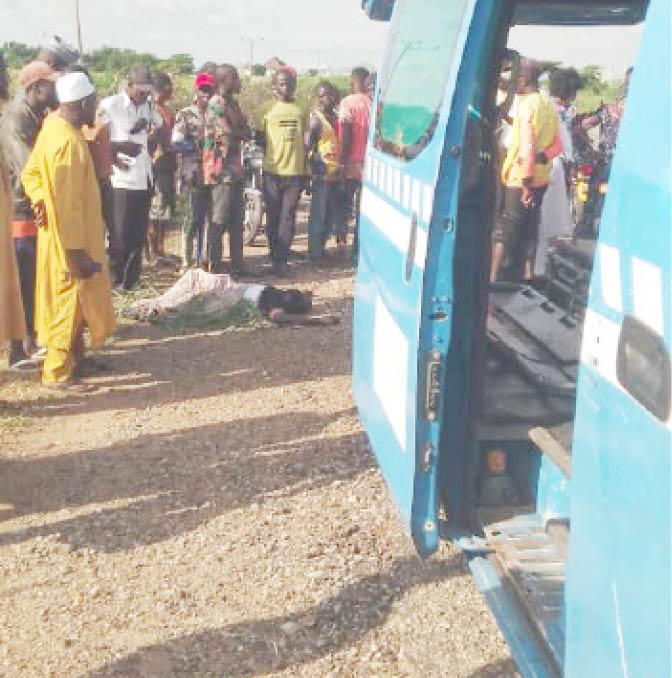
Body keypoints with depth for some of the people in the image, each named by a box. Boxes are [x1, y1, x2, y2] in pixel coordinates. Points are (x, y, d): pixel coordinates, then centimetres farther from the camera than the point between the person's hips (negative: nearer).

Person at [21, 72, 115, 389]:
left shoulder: (54, 124, 5)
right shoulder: (68, 142, -24)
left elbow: (31, 172, 12)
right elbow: (68, 202, -25)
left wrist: (41, 197, -3)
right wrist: (77, 251, -22)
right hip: (71, 240, -9)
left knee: (70, 300, 20)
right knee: (70, 301, 2)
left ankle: (74, 356, 35)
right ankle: (57, 372, 11)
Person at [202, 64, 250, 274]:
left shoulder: (232, 103, 17)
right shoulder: (217, 104, -12)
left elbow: (246, 133, 13)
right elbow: (229, 135, -19)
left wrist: (236, 132, -6)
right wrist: (241, 132, 0)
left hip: (235, 169, 9)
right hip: (221, 171, -9)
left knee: (236, 221, 12)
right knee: (219, 222, -5)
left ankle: (237, 265, 20)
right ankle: (213, 267, 1)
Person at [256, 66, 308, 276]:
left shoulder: (301, 110, 11)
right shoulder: (267, 110, 4)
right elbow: (259, 139, 10)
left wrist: (305, 170, 14)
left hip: (295, 172, 1)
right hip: (273, 172, -1)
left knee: (288, 217, -1)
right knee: (273, 217, 5)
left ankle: (280, 260, 1)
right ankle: (277, 259, 16)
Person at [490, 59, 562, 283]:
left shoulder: (526, 105, -15)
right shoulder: (549, 105, 13)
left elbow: (527, 145, -22)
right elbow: (557, 145, 12)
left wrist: (526, 182, -22)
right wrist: (541, 157, -5)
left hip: (520, 180, -8)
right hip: (541, 178, 8)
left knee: (503, 230, -4)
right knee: (529, 230, 14)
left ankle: (491, 278, -4)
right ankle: (527, 275, 19)